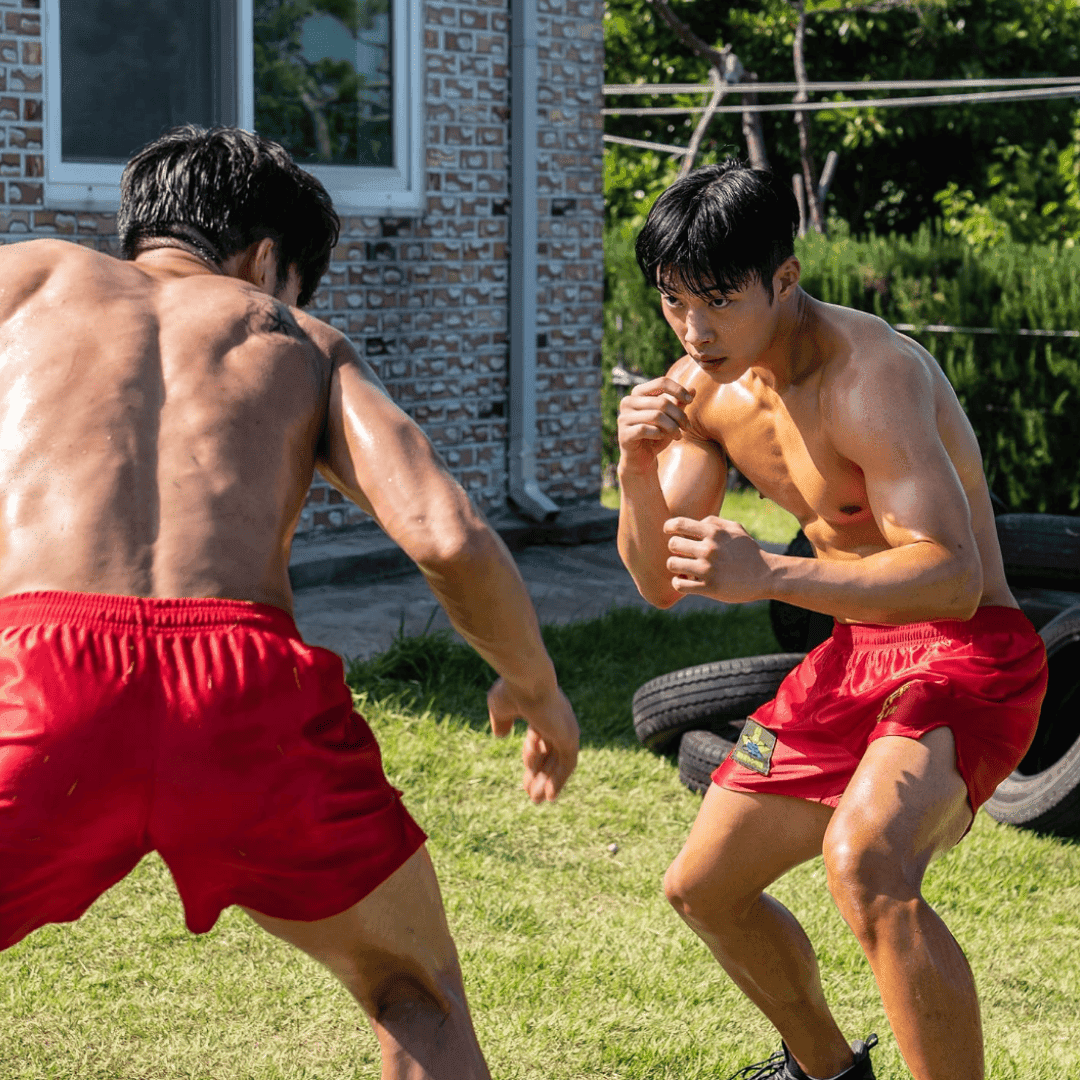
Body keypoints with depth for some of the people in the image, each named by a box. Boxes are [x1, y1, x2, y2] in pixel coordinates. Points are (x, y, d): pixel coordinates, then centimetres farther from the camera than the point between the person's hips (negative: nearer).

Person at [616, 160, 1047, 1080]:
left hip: (967, 655, -8)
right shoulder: (704, 387, 0)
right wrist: (638, 471, -18)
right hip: (854, 655, 9)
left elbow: (954, 577, -33)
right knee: (702, 889, 16)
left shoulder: (870, 374, -25)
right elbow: (660, 582, 2)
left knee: (864, 863, -37)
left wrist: (771, 575, -45)